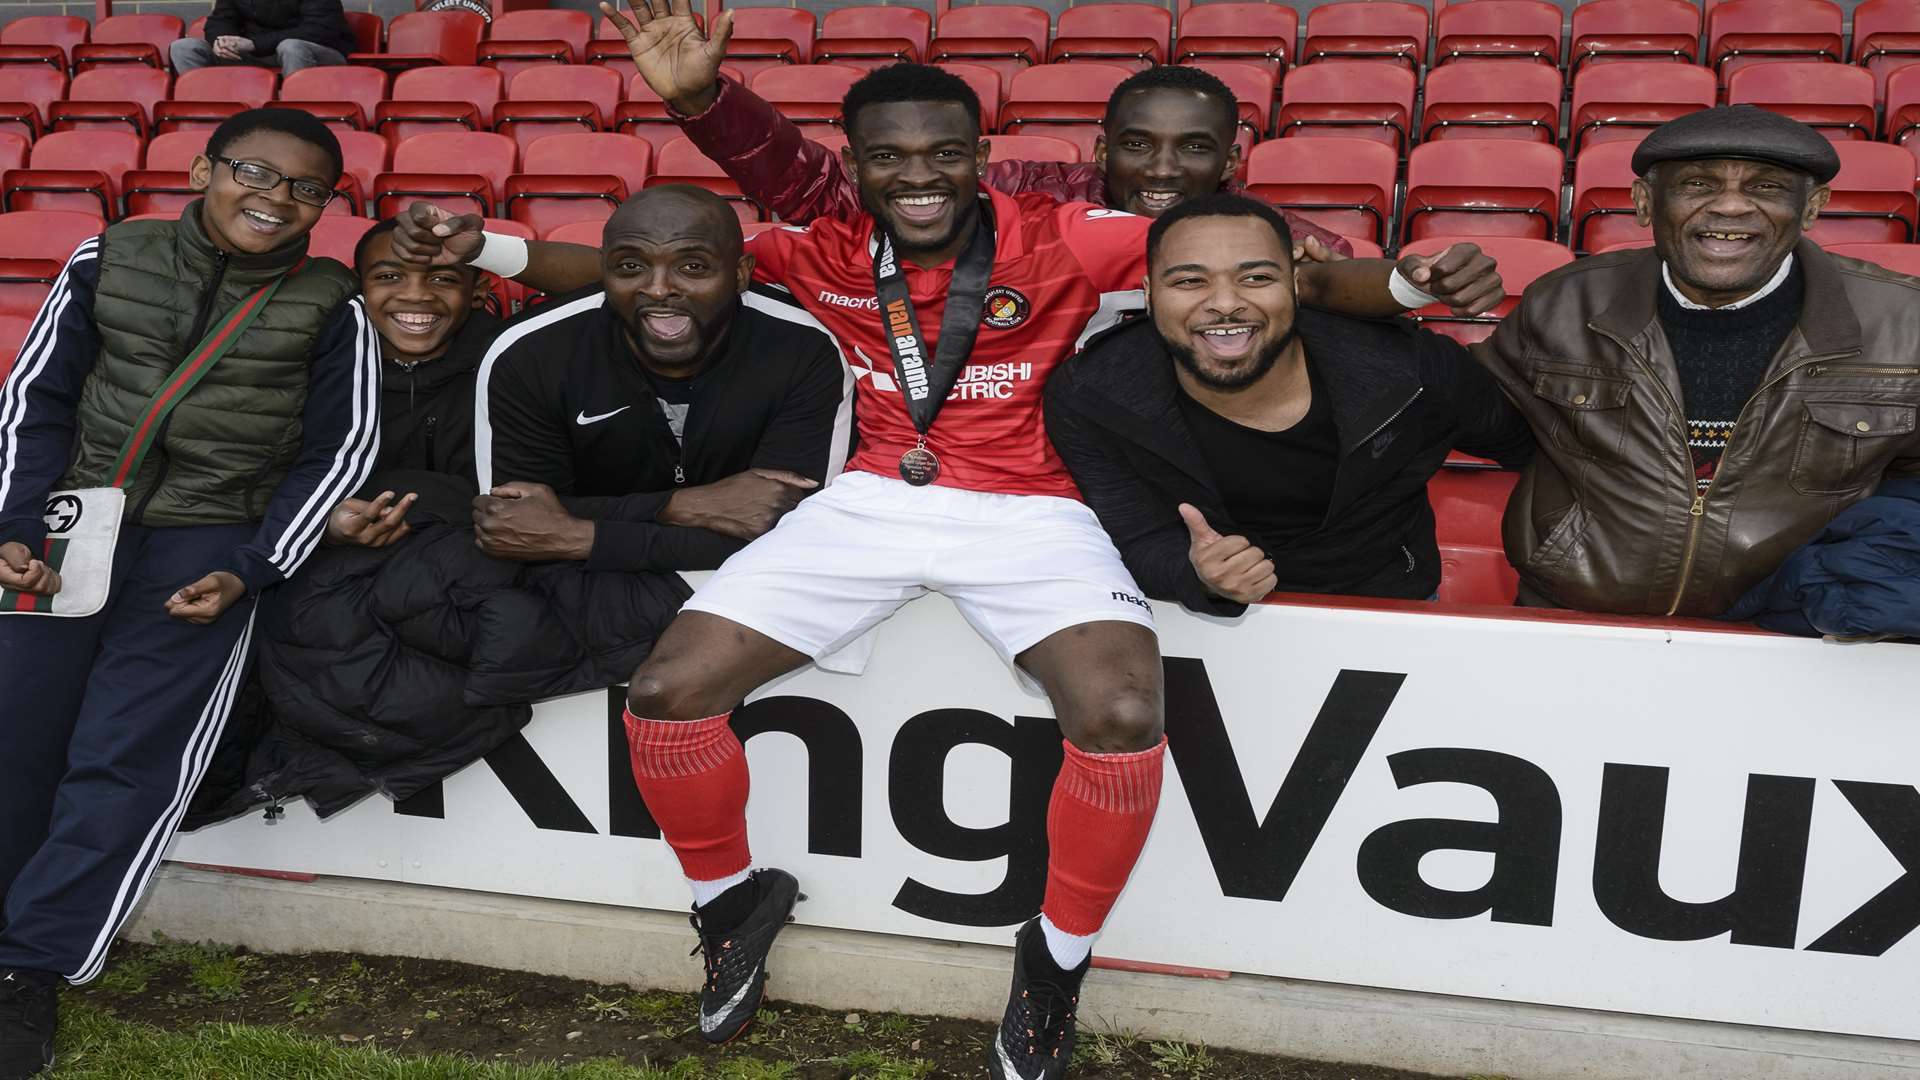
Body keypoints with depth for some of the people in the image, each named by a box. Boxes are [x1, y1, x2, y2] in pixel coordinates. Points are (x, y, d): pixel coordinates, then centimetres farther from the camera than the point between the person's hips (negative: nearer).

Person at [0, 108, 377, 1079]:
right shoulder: (110, 260, 8)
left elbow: (337, 451, 1)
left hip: (208, 542, -2)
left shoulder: (331, 308, 2)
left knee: (128, 760, -14)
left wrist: (252, 571, -7)